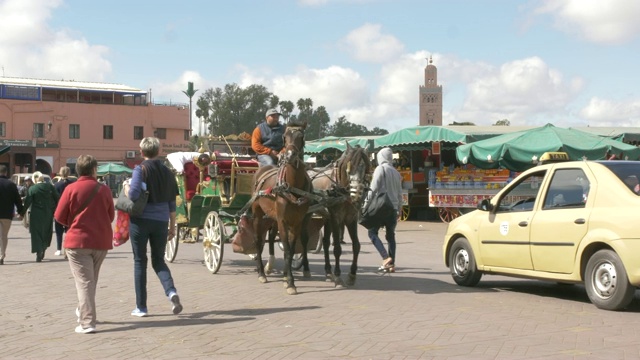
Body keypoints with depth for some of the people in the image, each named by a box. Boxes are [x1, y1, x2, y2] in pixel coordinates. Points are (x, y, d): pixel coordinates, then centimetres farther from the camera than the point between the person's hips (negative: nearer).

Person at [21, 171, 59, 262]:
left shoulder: (32, 189, -8)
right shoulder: (50, 186, 0)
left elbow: (27, 202, -9)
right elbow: (57, 199, 2)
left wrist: (22, 213, -1)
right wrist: (55, 210, 12)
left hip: (36, 214, -3)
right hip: (48, 214, 3)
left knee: (37, 233, 3)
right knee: (47, 232, 18)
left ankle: (39, 253, -5)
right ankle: (43, 249, 19)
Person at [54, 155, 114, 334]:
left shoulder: (71, 189, -6)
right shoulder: (104, 190, 0)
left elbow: (60, 216, -3)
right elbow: (111, 216, 8)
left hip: (78, 240, -3)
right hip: (101, 241, 3)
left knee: (83, 281, -3)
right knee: (91, 280, 20)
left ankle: (87, 323, -9)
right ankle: (84, 311, 35)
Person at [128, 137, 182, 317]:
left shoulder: (141, 169, -7)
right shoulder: (167, 172, 8)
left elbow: (134, 194, -20)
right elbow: (172, 202, 11)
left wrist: (127, 189, 3)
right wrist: (172, 226, 18)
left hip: (141, 220, -4)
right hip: (161, 221, 4)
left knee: (140, 261, 8)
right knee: (158, 260, 15)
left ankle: (141, 307, 12)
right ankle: (171, 291, -11)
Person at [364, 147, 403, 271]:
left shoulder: (380, 169, -5)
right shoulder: (396, 172, 15)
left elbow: (373, 188, -12)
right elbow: (400, 193, 19)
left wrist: (366, 203, -8)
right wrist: (399, 209, 26)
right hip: (393, 208, 6)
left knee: (372, 232, 0)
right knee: (390, 235, 11)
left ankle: (386, 257, -15)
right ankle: (392, 263, 6)